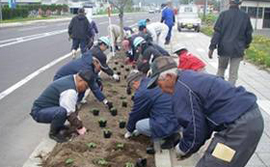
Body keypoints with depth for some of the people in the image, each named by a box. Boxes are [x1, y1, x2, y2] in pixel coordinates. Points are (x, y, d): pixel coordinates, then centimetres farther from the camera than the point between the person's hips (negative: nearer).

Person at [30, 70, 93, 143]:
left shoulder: (70, 80, 3)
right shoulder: (69, 91, -27)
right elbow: (70, 113, -21)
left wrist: (77, 120, 13)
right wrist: (79, 127, -9)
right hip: (38, 112, -10)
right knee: (61, 111, -34)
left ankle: (58, 126, 16)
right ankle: (53, 133, -7)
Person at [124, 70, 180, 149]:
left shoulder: (141, 92, -15)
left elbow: (135, 114, -1)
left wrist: (129, 130, 19)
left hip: (168, 124, -9)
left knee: (139, 125, 5)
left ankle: (171, 137, 2)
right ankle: (172, 134, 15)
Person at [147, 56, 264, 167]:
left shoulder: (182, 91, -14)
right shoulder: (191, 77, 17)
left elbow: (195, 128, -10)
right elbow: (202, 119, 20)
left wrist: (182, 149, 9)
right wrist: (189, 148, 21)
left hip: (239, 125, -10)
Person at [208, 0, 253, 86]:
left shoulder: (224, 14, -7)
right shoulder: (245, 16, 0)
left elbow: (217, 32, -10)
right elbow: (248, 34, 8)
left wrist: (212, 48, -7)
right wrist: (246, 45, 24)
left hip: (224, 48, 0)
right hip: (237, 49, 1)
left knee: (221, 69, 21)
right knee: (233, 74, 7)